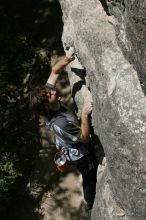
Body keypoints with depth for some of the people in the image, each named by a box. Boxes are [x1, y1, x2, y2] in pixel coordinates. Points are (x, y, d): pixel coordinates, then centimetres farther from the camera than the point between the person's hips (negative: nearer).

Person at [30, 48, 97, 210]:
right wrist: (84, 114, -36)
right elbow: (85, 138, -31)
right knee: (90, 178, 21)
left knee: (88, 177, 33)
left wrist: (66, 59, -31)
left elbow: (54, 71, -13)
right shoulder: (60, 123, -44)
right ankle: (91, 205, 48)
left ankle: (89, 202, 59)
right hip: (80, 155, -8)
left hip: (71, 149, 8)